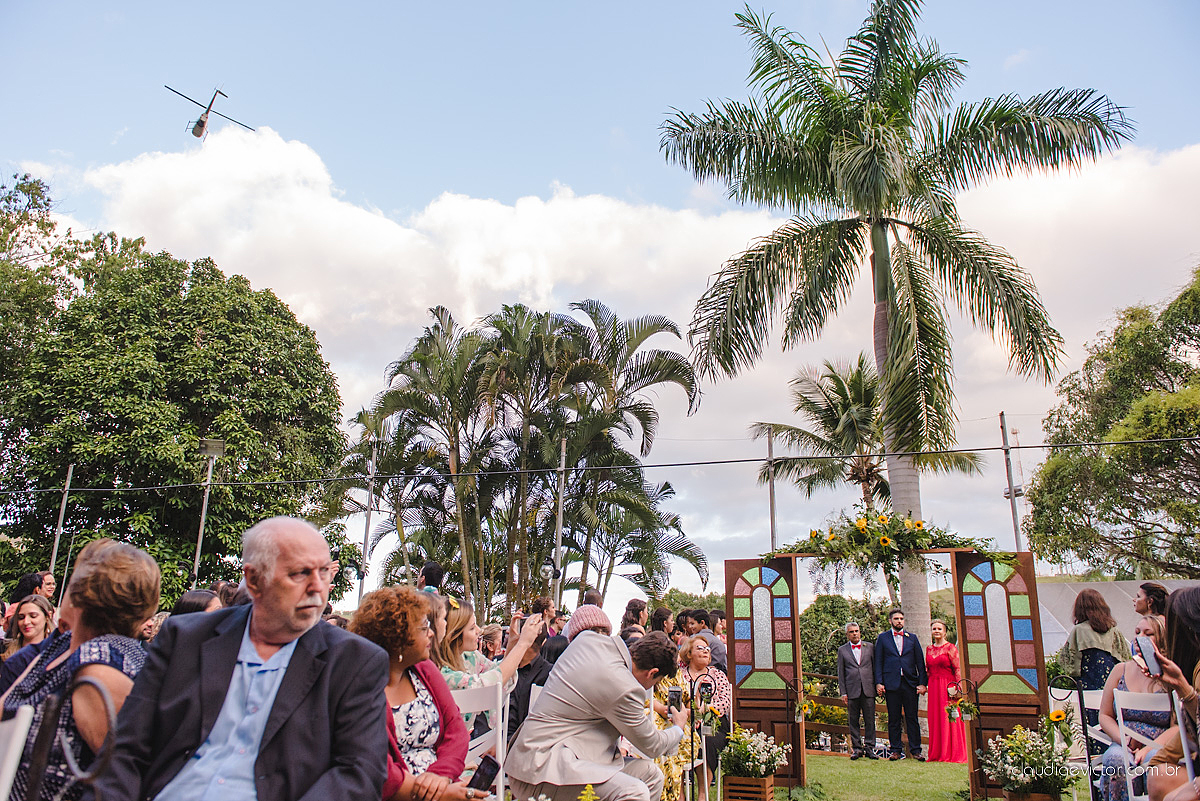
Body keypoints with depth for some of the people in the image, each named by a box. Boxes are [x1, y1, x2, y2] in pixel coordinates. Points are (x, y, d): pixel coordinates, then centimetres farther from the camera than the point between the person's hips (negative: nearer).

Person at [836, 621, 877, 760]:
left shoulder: (870, 647, 10)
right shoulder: (842, 650, 8)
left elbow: (875, 667, 11)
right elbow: (840, 673, 7)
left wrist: (877, 685, 3)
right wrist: (843, 692, 1)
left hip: (868, 689, 0)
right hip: (852, 690, 0)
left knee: (870, 721, 0)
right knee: (853, 721, 3)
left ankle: (869, 748, 8)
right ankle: (857, 748, 11)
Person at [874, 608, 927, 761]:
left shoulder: (912, 638, 12)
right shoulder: (882, 638, 8)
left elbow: (920, 661, 9)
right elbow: (878, 662, 5)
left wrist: (922, 683, 0)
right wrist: (878, 683, -4)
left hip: (910, 683, 1)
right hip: (891, 683, -1)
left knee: (912, 718, 2)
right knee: (893, 719, 3)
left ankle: (915, 750, 9)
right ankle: (895, 750, 10)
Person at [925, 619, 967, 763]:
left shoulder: (950, 647, -4)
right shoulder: (929, 649, 13)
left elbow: (958, 669, -8)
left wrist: (956, 687, -16)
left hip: (948, 686, -5)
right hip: (934, 687, 5)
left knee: (949, 719, -4)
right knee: (935, 720, 5)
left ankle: (953, 754, 4)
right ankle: (937, 754, 11)